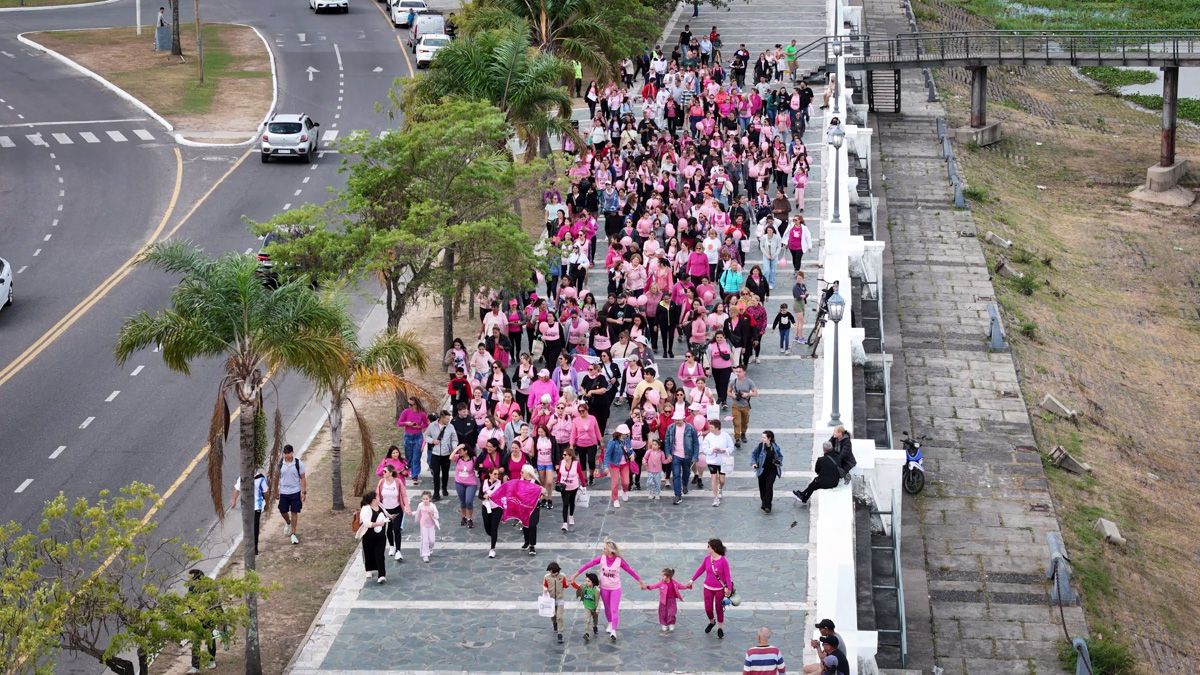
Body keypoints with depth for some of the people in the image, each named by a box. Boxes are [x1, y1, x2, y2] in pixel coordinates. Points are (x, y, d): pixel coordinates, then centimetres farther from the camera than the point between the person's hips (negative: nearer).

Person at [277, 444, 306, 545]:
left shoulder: (299, 463, -8)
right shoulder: (281, 464, -1)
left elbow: (303, 478, -3)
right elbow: (279, 477, 10)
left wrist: (304, 492, -7)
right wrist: (276, 491, 11)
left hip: (295, 492, -2)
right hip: (284, 492, 2)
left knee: (294, 513, 1)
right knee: (283, 511, 8)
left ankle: (293, 534, 11)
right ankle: (288, 523, 41)